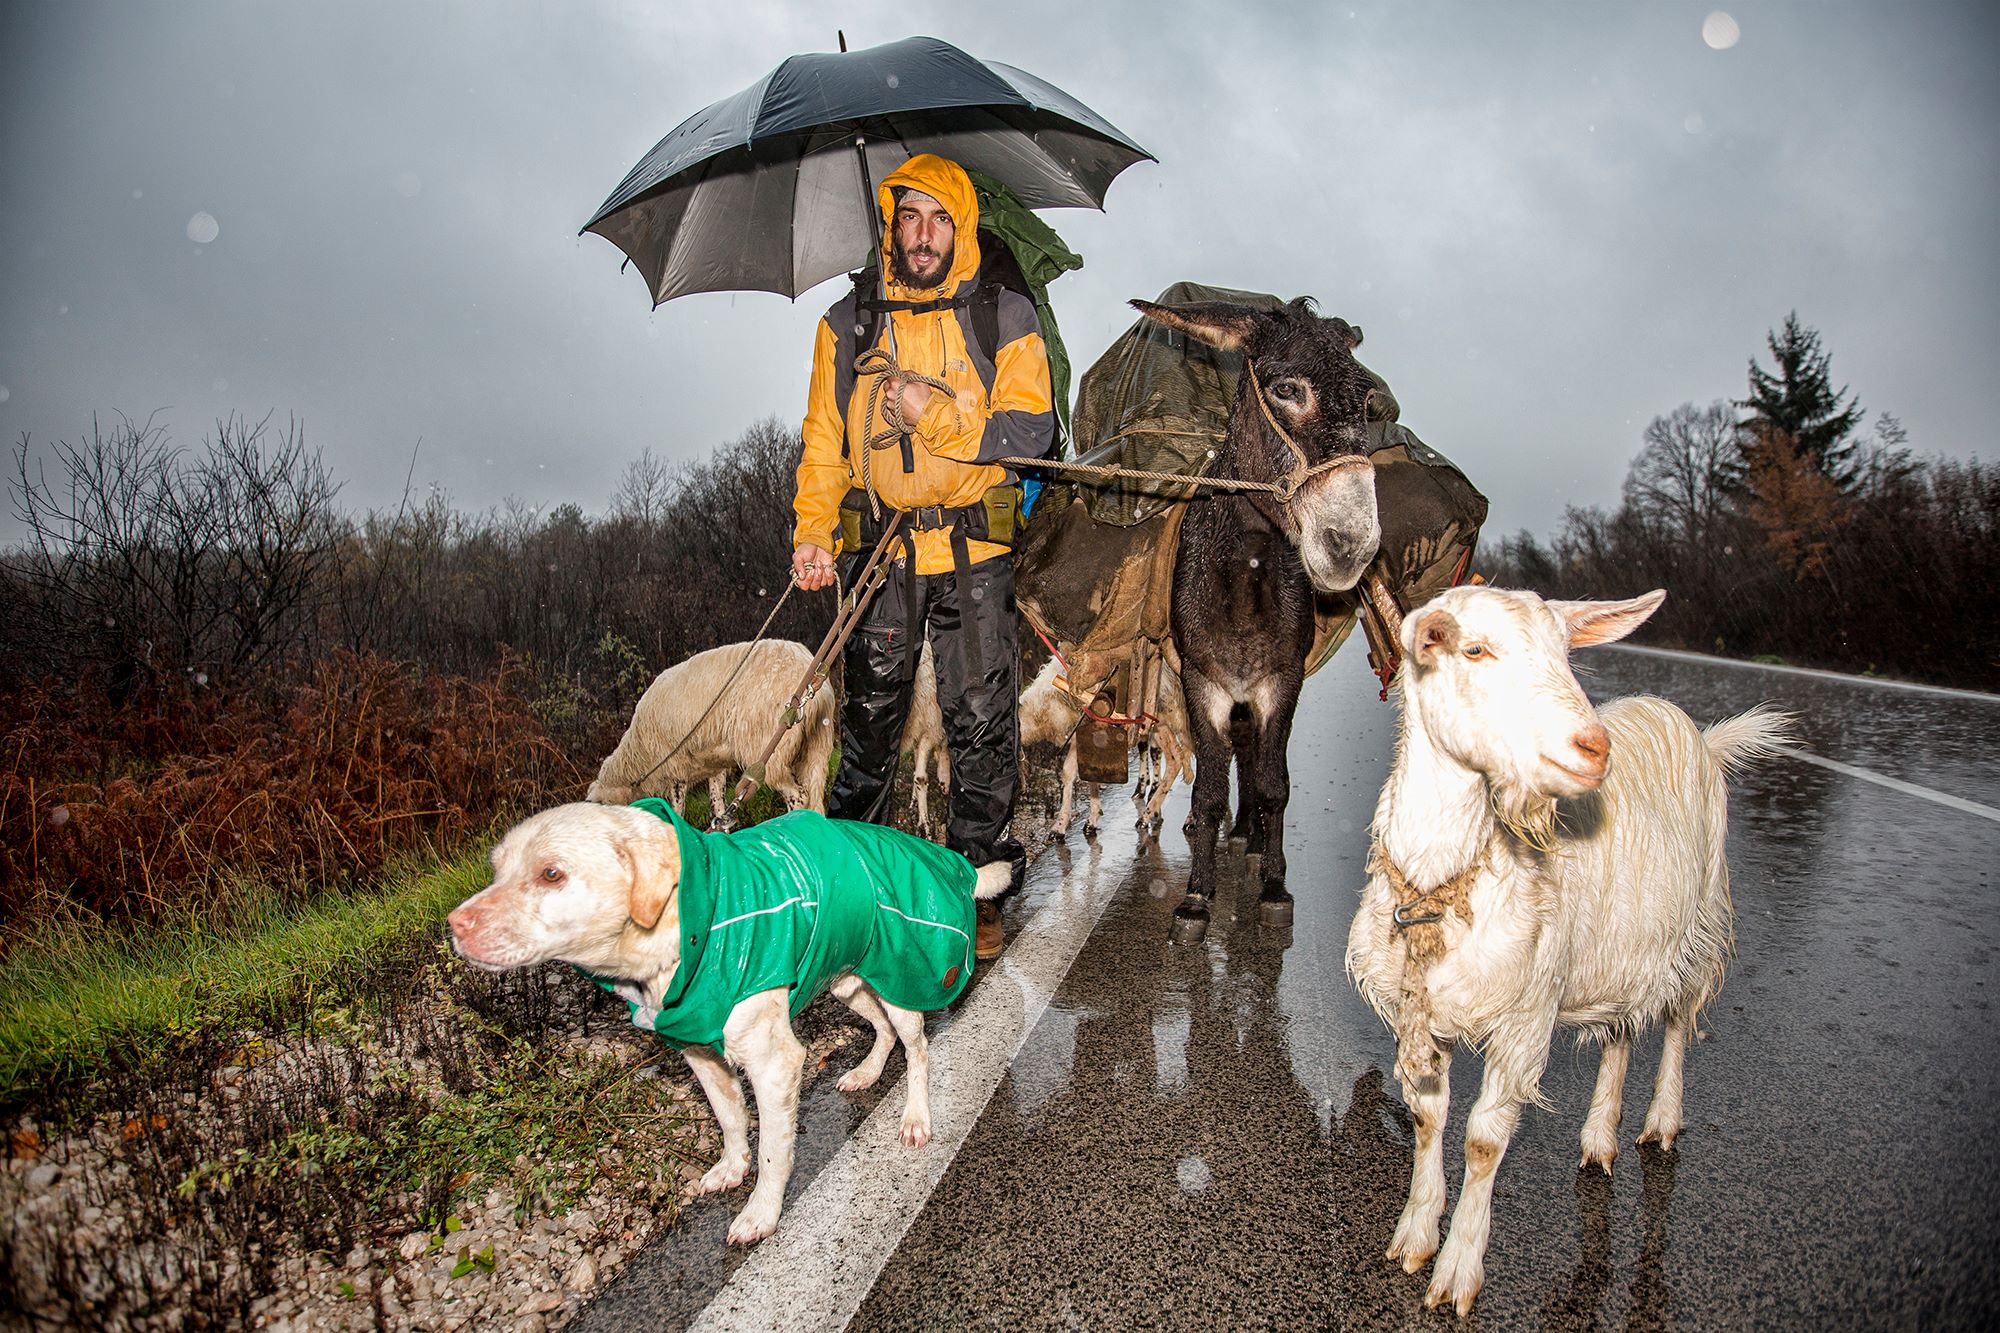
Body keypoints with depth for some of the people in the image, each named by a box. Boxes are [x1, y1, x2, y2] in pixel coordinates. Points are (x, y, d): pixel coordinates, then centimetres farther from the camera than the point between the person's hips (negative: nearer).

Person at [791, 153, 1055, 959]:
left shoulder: (1004, 320, 5)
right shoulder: (848, 324, 11)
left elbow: (1032, 428, -5)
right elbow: (823, 441, 11)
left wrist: (935, 413, -17)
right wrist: (813, 532, -2)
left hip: (975, 552, -1)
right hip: (877, 549, 2)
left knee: (981, 724, 0)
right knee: (869, 718, 9)